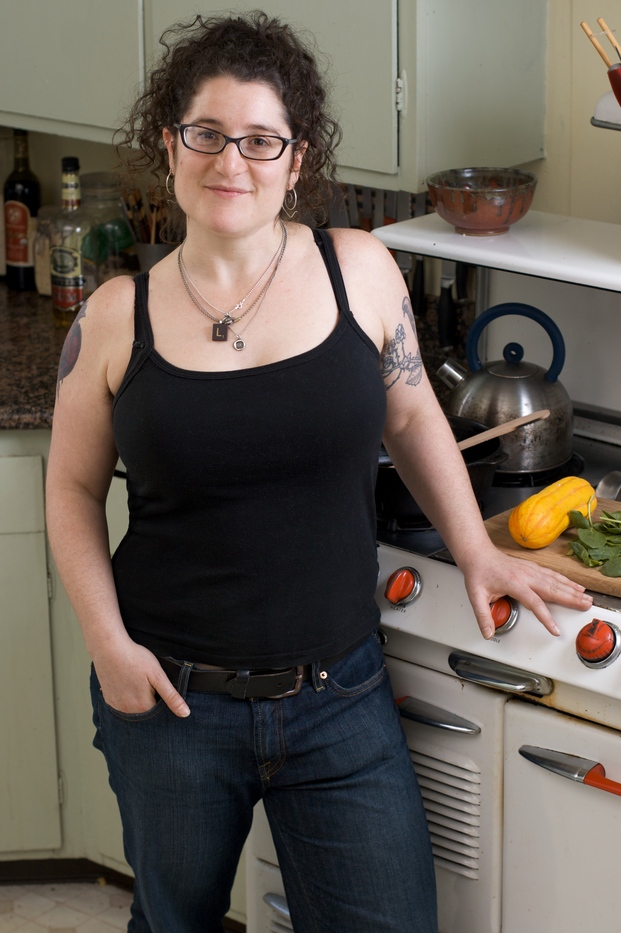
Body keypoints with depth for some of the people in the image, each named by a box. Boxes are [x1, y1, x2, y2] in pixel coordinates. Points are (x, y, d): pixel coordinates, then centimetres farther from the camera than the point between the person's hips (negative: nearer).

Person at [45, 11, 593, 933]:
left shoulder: (358, 270, -4)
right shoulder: (117, 317, -5)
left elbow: (411, 414, 10)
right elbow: (73, 486, 5)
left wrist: (477, 552, 9)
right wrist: (107, 641, -5)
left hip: (340, 698, 0)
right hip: (169, 698, 0)